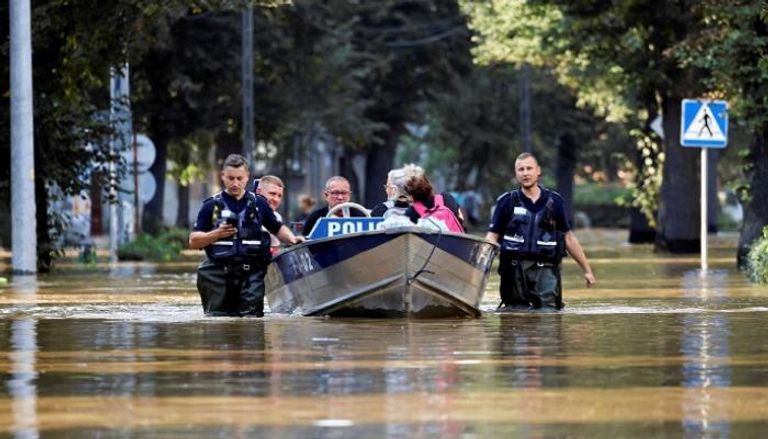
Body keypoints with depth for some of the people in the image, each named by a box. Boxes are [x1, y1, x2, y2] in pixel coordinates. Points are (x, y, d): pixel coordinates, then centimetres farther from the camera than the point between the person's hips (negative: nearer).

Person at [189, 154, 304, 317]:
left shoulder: (258, 204, 13)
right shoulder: (212, 206, 8)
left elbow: (277, 228, 21)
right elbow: (193, 241, 7)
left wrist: (291, 238, 2)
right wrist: (217, 234, -8)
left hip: (251, 272, 0)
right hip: (218, 272, 0)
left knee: (252, 316, -9)